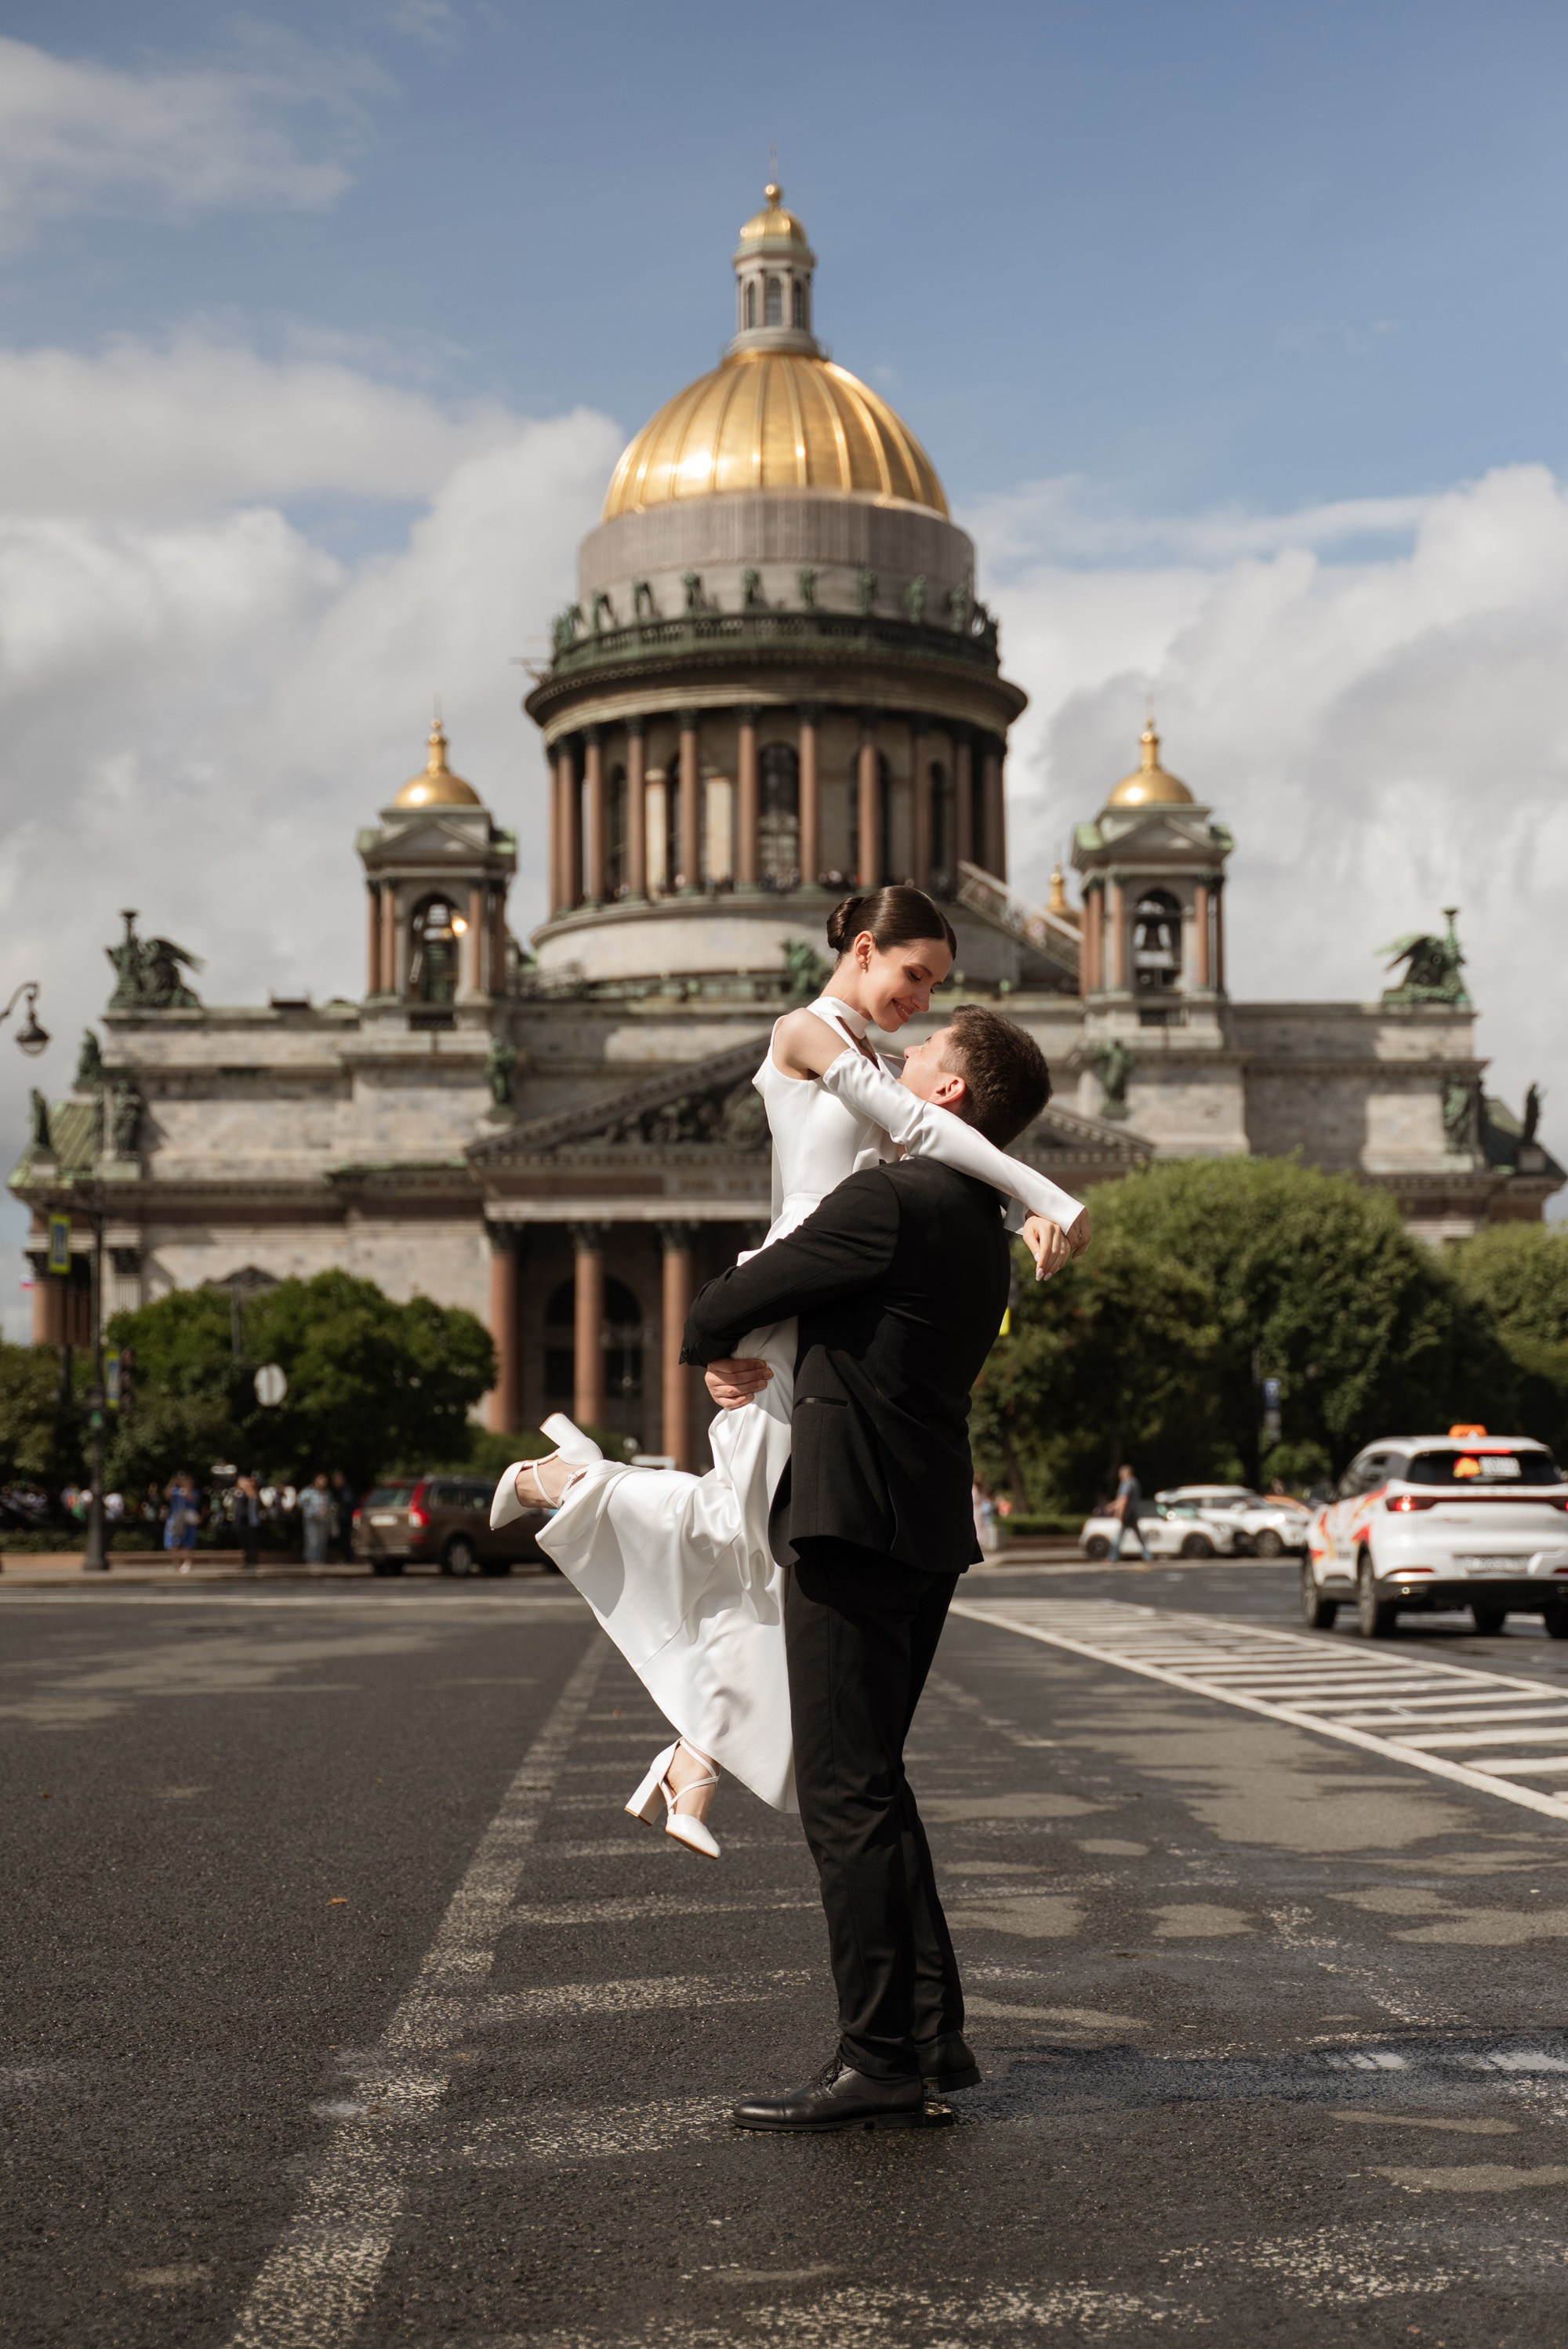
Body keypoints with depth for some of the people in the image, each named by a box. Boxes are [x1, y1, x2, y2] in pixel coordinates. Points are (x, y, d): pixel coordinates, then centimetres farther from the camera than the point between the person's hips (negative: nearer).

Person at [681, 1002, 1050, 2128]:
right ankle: (932, 2034, 20)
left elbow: (729, 1304, -7)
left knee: (848, 1794, -6)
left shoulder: (890, 1199, -14)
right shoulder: (983, 1230, 15)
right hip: (930, 1529, 10)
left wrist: (712, 1344, 14)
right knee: (872, 1782, 17)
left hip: (858, 1525, -10)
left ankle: (880, 2063, -3)